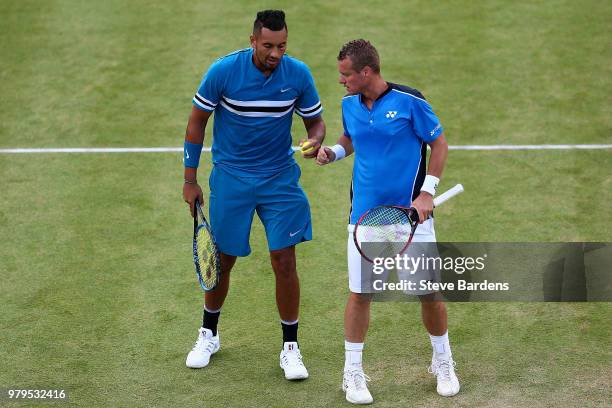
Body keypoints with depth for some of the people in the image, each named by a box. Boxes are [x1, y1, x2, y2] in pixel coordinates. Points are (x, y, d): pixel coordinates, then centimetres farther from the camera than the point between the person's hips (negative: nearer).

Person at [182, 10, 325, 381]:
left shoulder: (299, 74, -10)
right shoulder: (223, 71, -15)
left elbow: (316, 120, 4)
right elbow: (197, 120, -4)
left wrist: (315, 140, -21)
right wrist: (190, 179, -2)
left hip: (280, 179, 1)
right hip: (231, 179, -1)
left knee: (284, 262, -4)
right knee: (223, 261, 9)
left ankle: (290, 347, 11)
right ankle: (209, 335, 32)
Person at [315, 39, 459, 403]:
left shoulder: (409, 101, -11)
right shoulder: (349, 104, 3)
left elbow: (440, 144, -3)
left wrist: (427, 192, -11)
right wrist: (334, 152, 0)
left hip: (411, 212, -3)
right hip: (365, 214, 3)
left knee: (430, 291, 2)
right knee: (360, 293, 0)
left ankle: (443, 363, 25)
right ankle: (353, 373, 14)